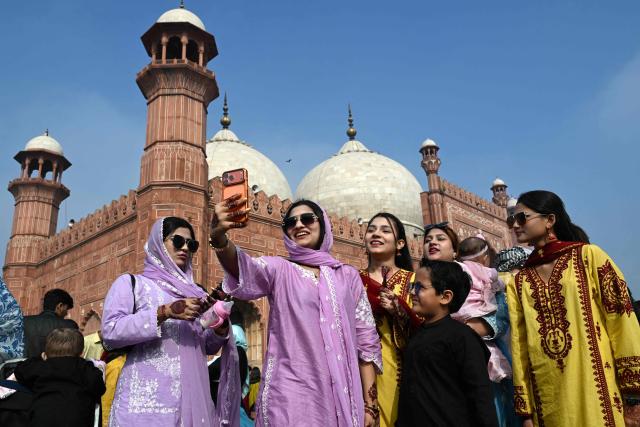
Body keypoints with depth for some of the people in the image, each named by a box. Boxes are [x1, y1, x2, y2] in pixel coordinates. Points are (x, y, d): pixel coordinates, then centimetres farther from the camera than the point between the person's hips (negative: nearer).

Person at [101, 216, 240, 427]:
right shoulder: (131, 283, 4)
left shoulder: (193, 292, 16)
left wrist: (220, 328, -5)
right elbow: (110, 332, -11)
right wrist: (165, 311, -18)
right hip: (147, 401, -5)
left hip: (193, 400, 5)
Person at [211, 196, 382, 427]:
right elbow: (245, 269, -19)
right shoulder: (278, 269, 3)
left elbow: (366, 340, 8)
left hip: (341, 396, 2)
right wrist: (219, 234, -40)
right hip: (289, 395, -2)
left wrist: (370, 404, 2)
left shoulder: (348, 275, 9)